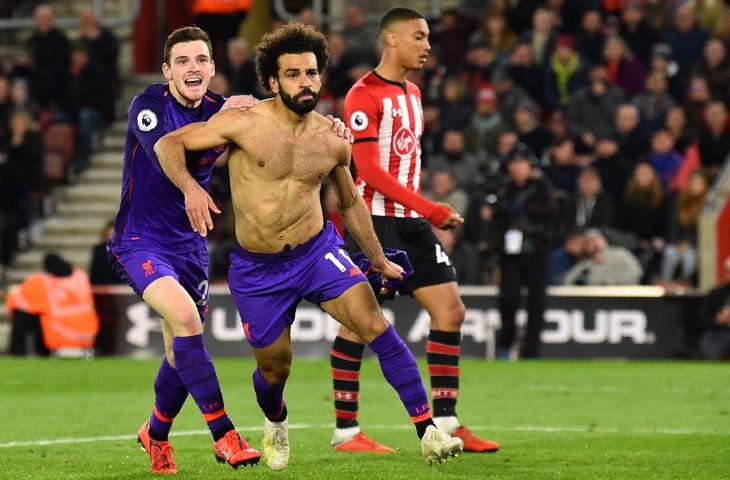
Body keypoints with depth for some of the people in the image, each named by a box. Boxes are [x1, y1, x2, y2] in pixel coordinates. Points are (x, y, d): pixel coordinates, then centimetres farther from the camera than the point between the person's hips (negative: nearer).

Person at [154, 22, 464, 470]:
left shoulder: (332, 141, -2)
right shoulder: (244, 123, -13)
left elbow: (351, 202, 15)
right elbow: (168, 144, -9)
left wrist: (379, 259, 19)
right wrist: (190, 187, -29)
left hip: (319, 252, 2)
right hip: (257, 269, -1)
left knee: (377, 326, -19)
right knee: (275, 368, 12)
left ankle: (429, 433, -18)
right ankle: (276, 424, 49)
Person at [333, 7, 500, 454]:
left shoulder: (412, 93, 17)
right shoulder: (364, 95, -11)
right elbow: (368, 169, -18)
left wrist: (428, 212, 15)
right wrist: (428, 207, -22)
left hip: (412, 222, 9)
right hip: (374, 220, -8)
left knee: (450, 311, 2)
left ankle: (446, 423, 6)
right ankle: (345, 431, 2)